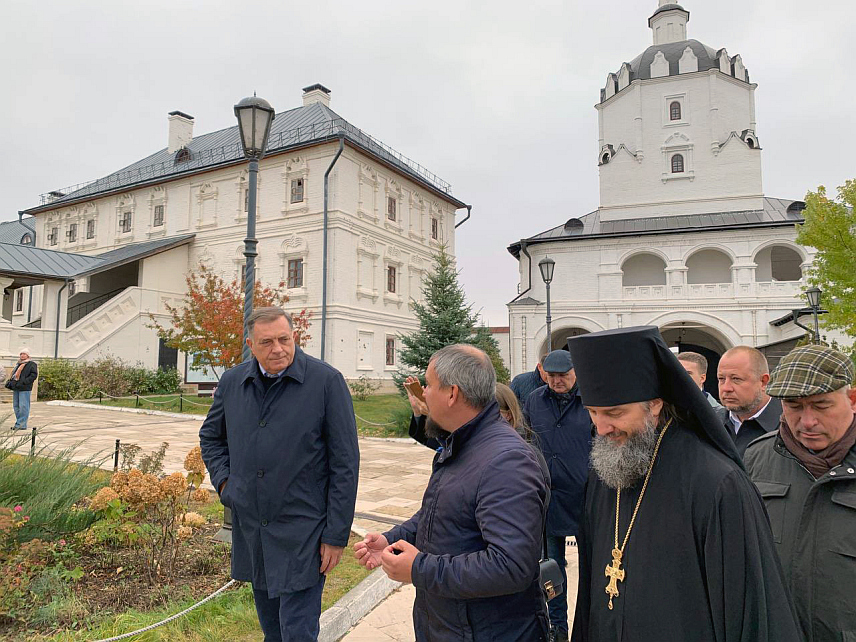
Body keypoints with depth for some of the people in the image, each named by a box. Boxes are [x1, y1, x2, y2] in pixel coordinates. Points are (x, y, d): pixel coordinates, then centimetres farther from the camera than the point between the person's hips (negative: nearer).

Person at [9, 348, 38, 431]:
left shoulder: (32, 364, -3)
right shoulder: (18, 364, 21)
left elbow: (34, 375, -13)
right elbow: (13, 374, 30)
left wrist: (23, 382, -19)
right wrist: (10, 382, 13)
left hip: (25, 389, -8)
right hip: (16, 389, 8)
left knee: (23, 407, -8)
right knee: (16, 406, 10)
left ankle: (22, 425, -7)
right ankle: (19, 423, 18)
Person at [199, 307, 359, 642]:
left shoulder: (327, 381, -14)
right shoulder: (232, 381, 1)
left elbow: (345, 465, -12)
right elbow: (210, 436, 21)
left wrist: (337, 535, -11)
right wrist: (223, 481, 5)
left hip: (301, 531, -5)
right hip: (249, 526, 5)